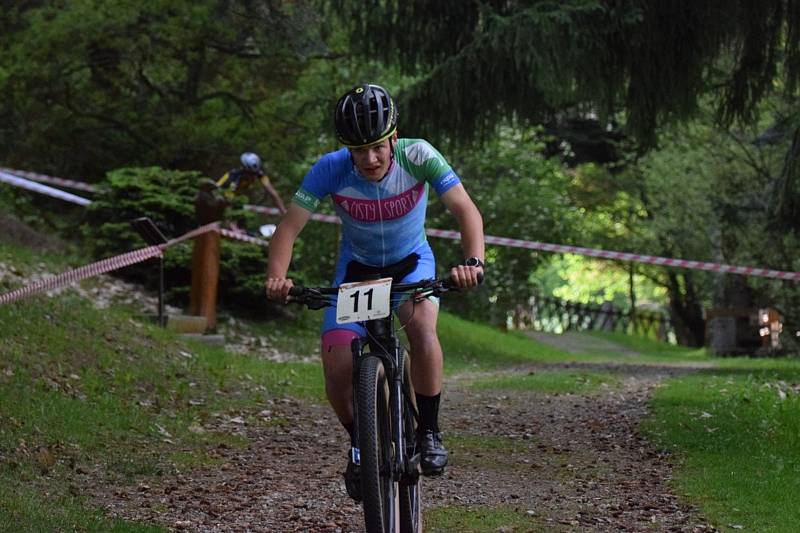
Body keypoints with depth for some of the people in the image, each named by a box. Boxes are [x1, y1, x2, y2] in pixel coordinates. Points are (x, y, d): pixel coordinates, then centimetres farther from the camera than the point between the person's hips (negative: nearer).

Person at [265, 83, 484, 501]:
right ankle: (360, 443, 13)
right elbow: (289, 226, -27)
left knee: (421, 327, -34)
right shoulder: (331, 170, -26)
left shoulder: (418, 157, -27)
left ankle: (429, 432, -16)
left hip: (412, 262, -1)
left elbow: (465, 210, -32)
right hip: (357, 267, 1)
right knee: (337, 368, -16)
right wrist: (276, 277, -46)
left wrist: (473, 261, -51)